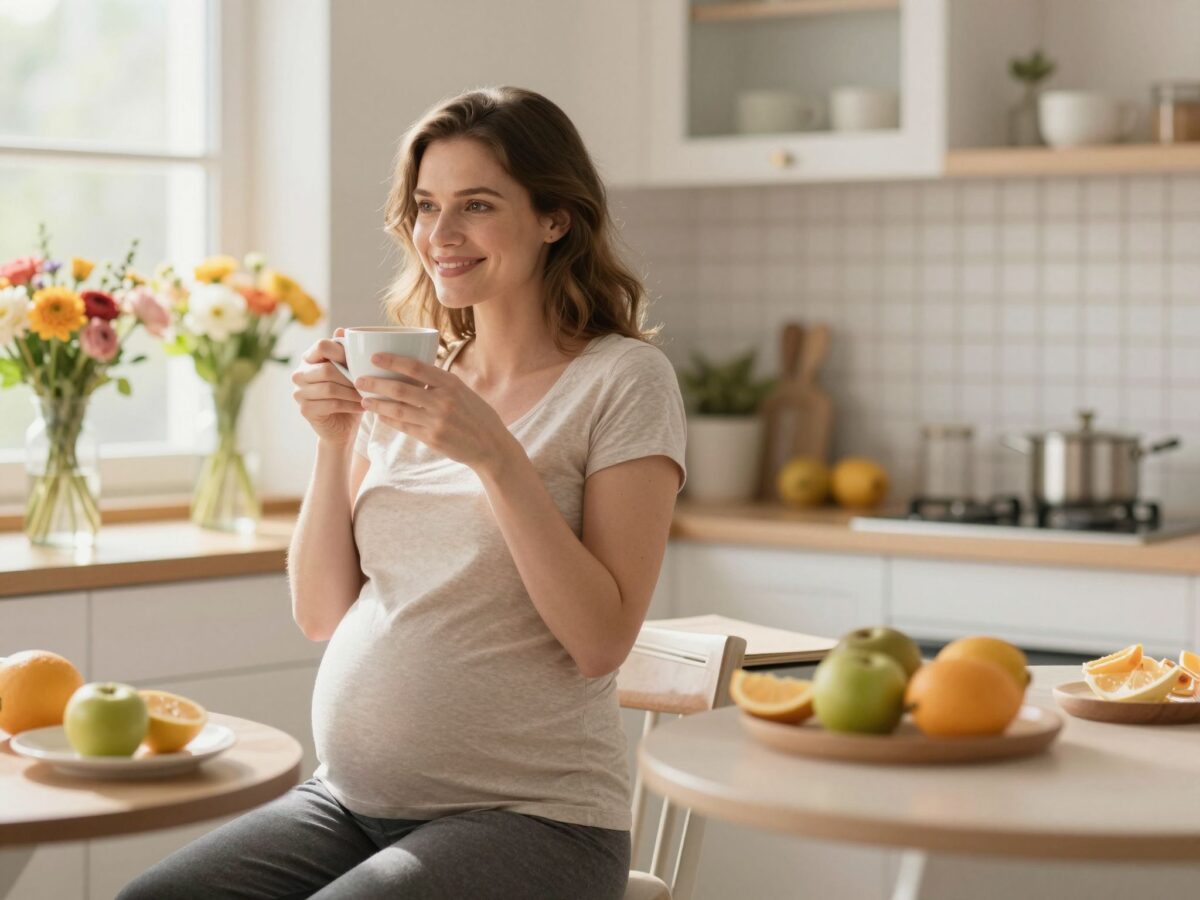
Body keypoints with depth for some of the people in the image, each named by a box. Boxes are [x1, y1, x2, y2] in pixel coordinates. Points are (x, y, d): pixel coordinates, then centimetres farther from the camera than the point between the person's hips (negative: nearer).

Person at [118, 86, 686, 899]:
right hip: (350, 800, 5)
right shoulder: (410, 380, 12)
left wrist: (496, 457, -20)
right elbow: (322, 616, 8)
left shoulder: (624, 380, -5)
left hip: (527, 819, -5)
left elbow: (602, 641, -13)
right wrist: (335, 441, -4)